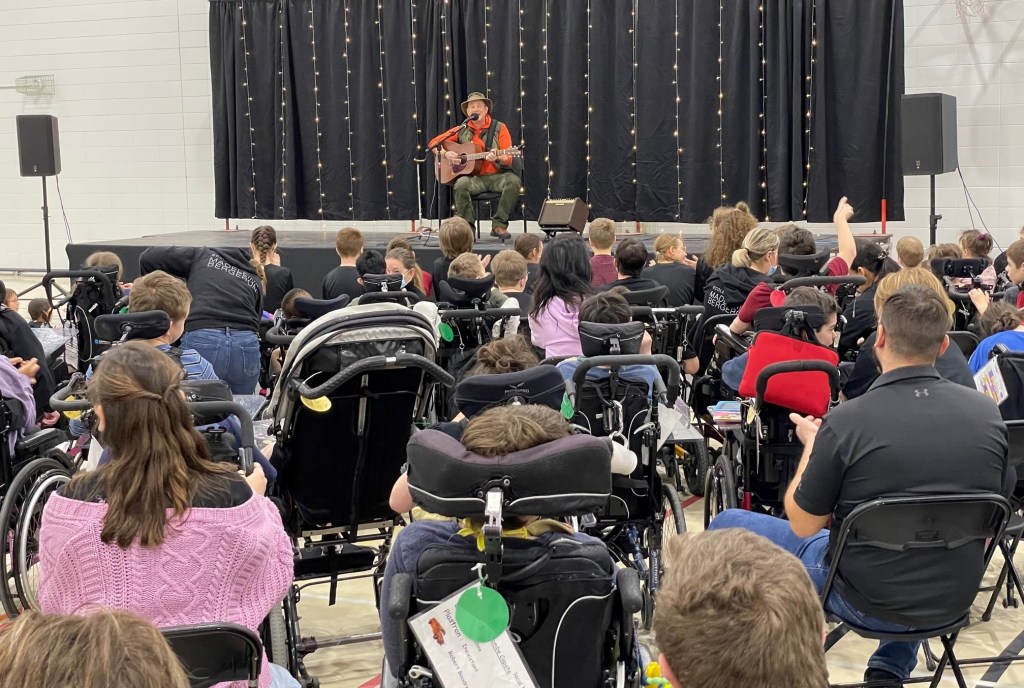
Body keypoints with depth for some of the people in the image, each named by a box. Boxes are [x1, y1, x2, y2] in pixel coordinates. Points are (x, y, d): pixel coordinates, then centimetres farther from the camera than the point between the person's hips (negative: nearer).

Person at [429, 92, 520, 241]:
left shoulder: (499, 128, 4)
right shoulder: (462, 131, 9)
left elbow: (508, 159, -2)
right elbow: (434, 142, 14)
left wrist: (498, 158, -25)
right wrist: (445, 153, -6)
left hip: (497, 175, 0)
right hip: (474, 177, 0)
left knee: (513, 181, -32)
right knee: (461, 184, -33)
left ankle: (499, 225, -22)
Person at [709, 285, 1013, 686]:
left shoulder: (846, 422, -23)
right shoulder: (987, 412, -10)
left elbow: (803, 524, -11)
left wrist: (811, 444, 4)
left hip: (867, 600, -4)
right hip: (954, 598, 4)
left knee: (726, 527, 14)